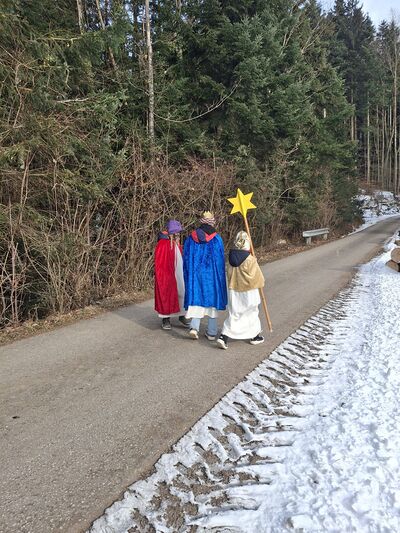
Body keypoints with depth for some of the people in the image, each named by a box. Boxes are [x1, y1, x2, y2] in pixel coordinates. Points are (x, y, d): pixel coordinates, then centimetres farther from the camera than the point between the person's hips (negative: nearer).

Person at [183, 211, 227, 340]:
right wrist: (220, 277, 6)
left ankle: (194, 326, -9)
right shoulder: (216, 238, -8)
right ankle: (212, 332, 14)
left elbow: (186, 258, 4)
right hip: (212, 275, -2)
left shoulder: (191, 238, 0)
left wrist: (189, 276, 14)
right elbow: (220, 260, -5)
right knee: (212, 299, 9)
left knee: (197, 298, 10)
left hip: (195, 275, 2)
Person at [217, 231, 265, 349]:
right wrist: (260, 283, 8)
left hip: (234, 291, 4)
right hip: (248, 292, -4)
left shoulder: (232, 257, -3)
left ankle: (223, 336, -2)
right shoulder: (250, 260, -19)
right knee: (251, 313, 15)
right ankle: (255, 336, 31)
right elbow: (257, 276, -10)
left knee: (233, 314, 10)